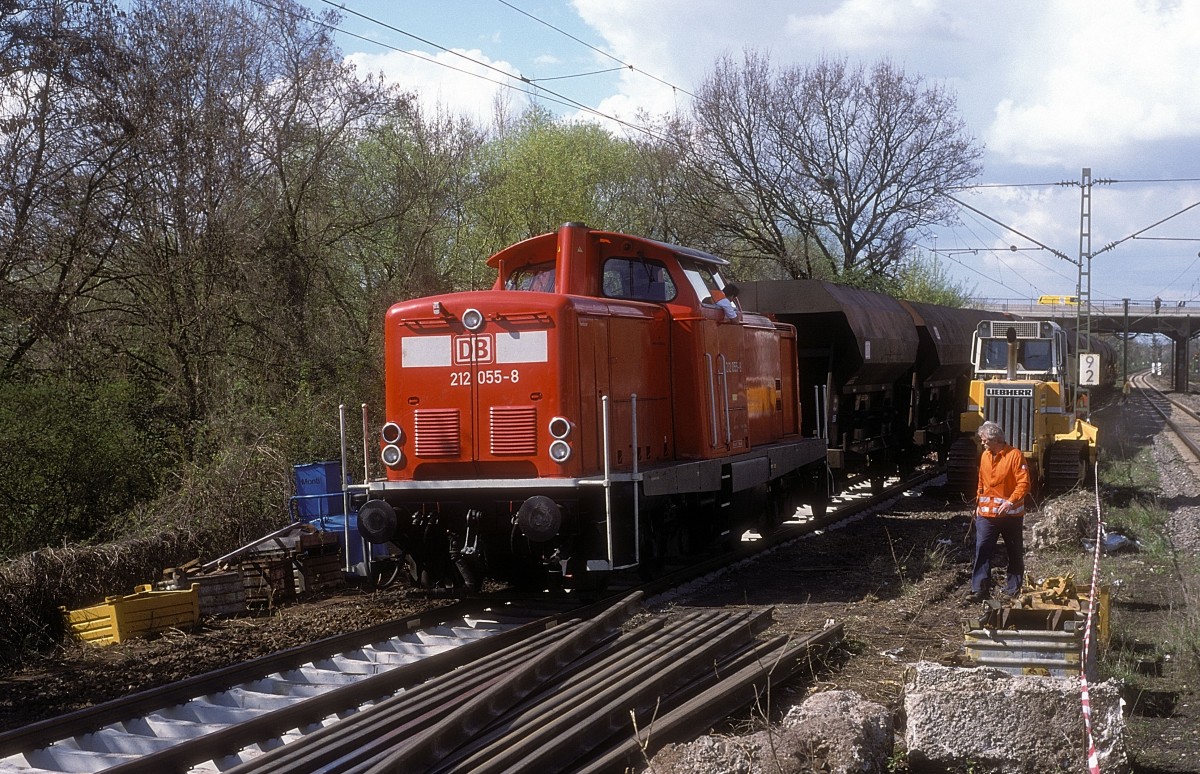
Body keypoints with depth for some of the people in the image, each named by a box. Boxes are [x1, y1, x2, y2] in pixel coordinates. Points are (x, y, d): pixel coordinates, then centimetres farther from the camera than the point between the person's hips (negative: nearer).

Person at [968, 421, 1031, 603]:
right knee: (982, 550, -7)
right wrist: (979, 503, 17)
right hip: (987, 514, 4)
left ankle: (1013, 589, 21)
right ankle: (979, 590, -9)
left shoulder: (1014, 455, -11)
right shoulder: (985, 456, 9)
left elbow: (1023, 483, -16)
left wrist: (1011, 502, -27)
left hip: (1010, 514, -4)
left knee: (1015, 552, 9)